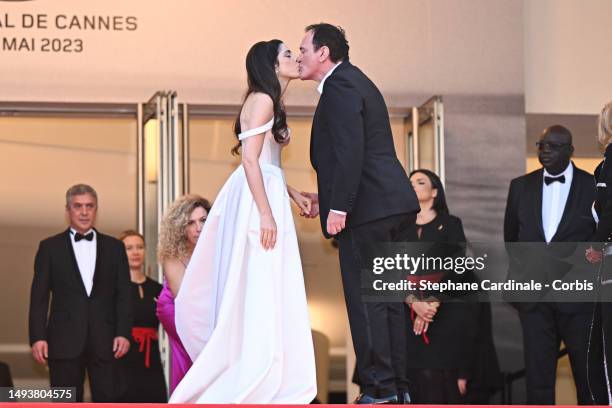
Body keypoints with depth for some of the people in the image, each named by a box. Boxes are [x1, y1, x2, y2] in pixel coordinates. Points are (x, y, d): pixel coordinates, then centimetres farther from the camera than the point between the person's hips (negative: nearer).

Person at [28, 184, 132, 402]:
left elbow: (123, 294, 8)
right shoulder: (50, 247, 8)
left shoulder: (114, 247, 12)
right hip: (65, 342, -1)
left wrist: (124, 333, -4)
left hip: (105, 342, 1)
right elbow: (39, 296, 4)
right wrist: (37, 337, -6)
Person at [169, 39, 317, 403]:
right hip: (258, 200, -10)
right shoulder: (262, 100, -11)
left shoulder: (270, 102, 19)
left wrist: (293, 194, 17)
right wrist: (266, 213, -23)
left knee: (264, 290, 10)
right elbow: (250, 160, -19)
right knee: (260, 290, -9)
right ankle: (253, 385, -8)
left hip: (265, 194, 10)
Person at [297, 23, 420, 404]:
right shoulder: (354, 81, 21)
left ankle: (379, 388, -5)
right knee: (388, 298, 12)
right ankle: (398, 386, 16)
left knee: (366, 300, -6)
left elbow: (350, 150, -21)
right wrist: (327, 196, 26)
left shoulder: (340, 85, -11)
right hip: (392, 204, 10)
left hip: (367, 210, -10)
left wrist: (338, 207, -22)